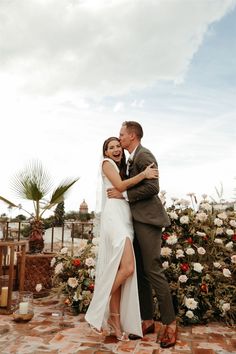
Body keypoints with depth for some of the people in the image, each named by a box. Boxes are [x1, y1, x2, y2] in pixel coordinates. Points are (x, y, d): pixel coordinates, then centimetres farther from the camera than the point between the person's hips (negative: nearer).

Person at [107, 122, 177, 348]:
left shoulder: (144, 156, -10)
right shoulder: (133, 159, 19)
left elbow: (152, 187, -21)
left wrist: (123, 194, -16)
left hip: (147, 220, -9)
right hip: (136, 220, 10)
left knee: (153, 271, -6)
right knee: (140, 272, 10)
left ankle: (170, 324, 6)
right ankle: (147, 321, 19)